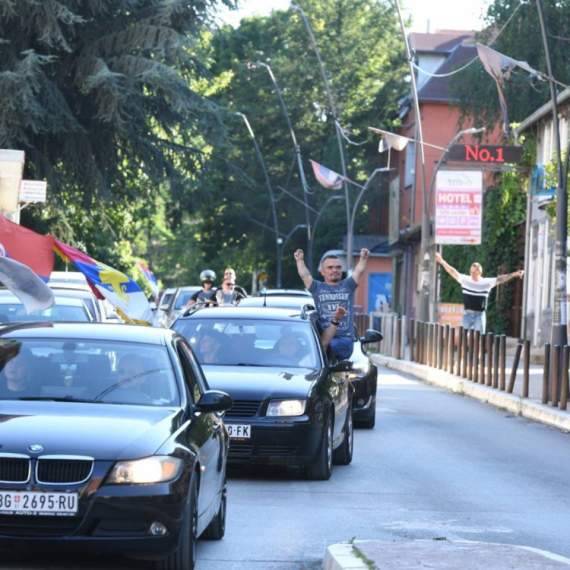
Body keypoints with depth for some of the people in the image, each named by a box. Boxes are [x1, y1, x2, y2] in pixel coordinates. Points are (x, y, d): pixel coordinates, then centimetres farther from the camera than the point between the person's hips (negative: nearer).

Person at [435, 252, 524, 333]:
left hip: (480, 315, -1)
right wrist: (442, 261, -8)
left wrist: (513, 274, -12)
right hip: (467, 314, 1)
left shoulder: (486, 282, -1)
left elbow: (500, 279, -3)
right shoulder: (465, 280, 0)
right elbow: (453, 272, -1)